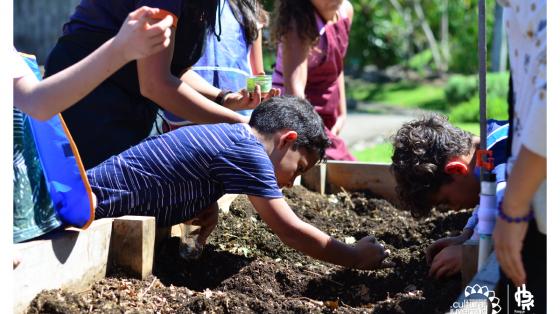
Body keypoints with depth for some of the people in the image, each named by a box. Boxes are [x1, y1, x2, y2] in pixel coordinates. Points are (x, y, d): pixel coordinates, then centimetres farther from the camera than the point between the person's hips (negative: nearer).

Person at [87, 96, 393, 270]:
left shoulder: (227, 134, 11)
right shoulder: (249, 151, -16)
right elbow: (291, 231, -16)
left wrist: (205, 201, 13)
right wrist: (357, 257, -4)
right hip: (98, 203, -10)